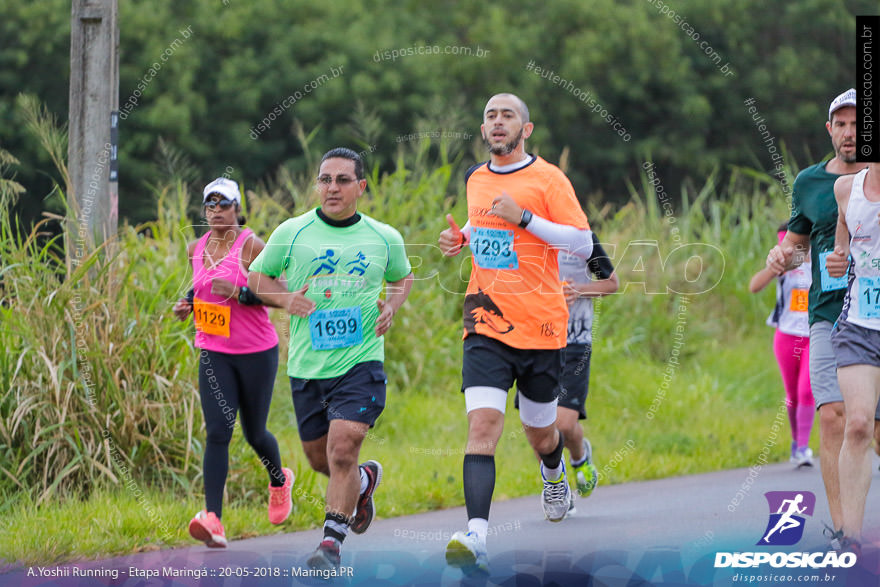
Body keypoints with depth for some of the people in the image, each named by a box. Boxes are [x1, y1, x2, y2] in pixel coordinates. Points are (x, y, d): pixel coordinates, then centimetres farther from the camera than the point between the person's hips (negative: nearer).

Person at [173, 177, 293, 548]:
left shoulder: (251, 246, -10)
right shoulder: (196, 249, 7)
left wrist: (239, 294, -24)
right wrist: (188, 304, 4)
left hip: (256, 353, -3)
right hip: (214, 353, 3)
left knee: (254, 433, 10)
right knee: (217, 433, -12)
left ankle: (279, 480, 45)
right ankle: (212, 520, -21)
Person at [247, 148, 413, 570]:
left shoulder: (384, 238, 3)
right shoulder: (292, 233, 0)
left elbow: (403, 276, 22)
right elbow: (257, 275, 11)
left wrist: (391, 306, 1)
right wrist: (285, 298, -8)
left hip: (360, 360, -2)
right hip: (307, 365, 2)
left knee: (343, 448, -18)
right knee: (319, 459, 12)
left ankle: (331, 541, -10)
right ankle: (365, 479, 45)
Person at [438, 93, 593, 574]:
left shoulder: (548, 179, -6)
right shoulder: (476, 180, 11)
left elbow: (584, 243, -11)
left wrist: (524, 217, -20)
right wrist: (461, 238, 9)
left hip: (540, 327, -2)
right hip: (486, 326, 2)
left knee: (540, 432, 15)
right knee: (482, 423, -18)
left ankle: (554, 473, 53)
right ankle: (476, 538, -29)